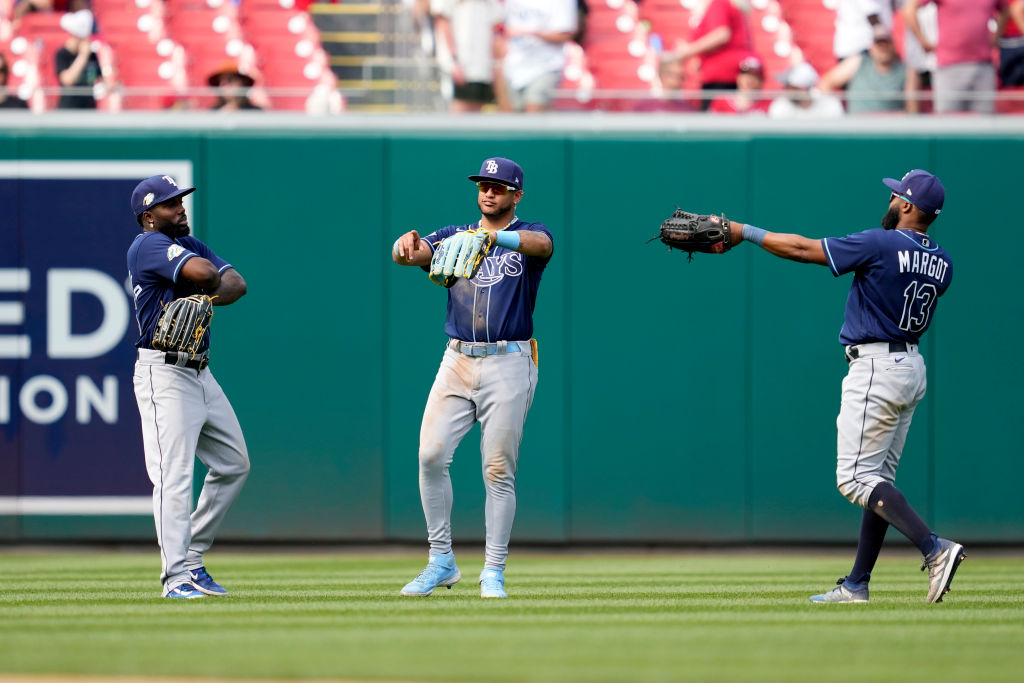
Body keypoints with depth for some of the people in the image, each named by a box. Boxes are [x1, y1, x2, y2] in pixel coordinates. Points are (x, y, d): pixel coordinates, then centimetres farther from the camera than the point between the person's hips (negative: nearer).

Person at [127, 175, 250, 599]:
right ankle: (177, 577, -20)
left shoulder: (189, 244, 16)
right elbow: (203, 273, -27)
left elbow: (235, 283, 5)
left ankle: (192, 558, 23)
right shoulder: (148, 245, -12)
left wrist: (209, 298, -15)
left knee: (234, 464, 16)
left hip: (200, 373, 10)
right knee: (175, 473, -16)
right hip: (164, 374, -10)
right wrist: (209, 283, -4)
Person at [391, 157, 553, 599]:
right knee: (431, 455, -9)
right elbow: (408, 255, -2)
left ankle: (493, 573, 3)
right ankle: (441, 562, 1)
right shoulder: (454, 236, 15)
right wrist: (406, 244, -28)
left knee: (498, 469, -4)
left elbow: (541, 245, -21)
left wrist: (495, 237, -42)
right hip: (458, 361, 3)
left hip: (508, 364, -3)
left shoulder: (529, 235, 5)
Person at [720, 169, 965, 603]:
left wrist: (744, 232, -2)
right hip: (913, 368, 9)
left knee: (856, 477, -8)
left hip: (876, 368, -9)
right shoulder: (940, 262, 6)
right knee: (877, 478, 12)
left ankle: (934, 547, -21)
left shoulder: (879, 245, -15)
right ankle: (857, 584, 13)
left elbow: (803, 249, -11)